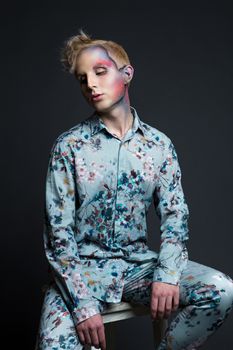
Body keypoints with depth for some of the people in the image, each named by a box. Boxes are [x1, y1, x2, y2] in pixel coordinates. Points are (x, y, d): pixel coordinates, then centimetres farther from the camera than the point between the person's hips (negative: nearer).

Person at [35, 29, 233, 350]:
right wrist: (83, 303, -18)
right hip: (80, 268, -2)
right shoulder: (68, 145, -5)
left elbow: (175, 214, 2)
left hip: (138, 264, 3)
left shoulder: (159, 144, 3)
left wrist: (168, 274, -17)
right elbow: (58, 230, -8)